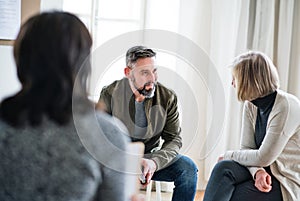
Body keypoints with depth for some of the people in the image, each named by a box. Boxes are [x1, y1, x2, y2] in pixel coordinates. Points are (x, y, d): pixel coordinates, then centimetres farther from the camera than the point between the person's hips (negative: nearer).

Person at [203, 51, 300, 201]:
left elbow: (263, 158, -21)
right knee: (224, 168, -23)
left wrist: (230, 155, -6)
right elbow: (246, 148, 1)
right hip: (265, 171, 6)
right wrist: (258, 171, -20)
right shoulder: (251, 105, 4)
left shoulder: (287, 107, -21)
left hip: (288, 182, -6)